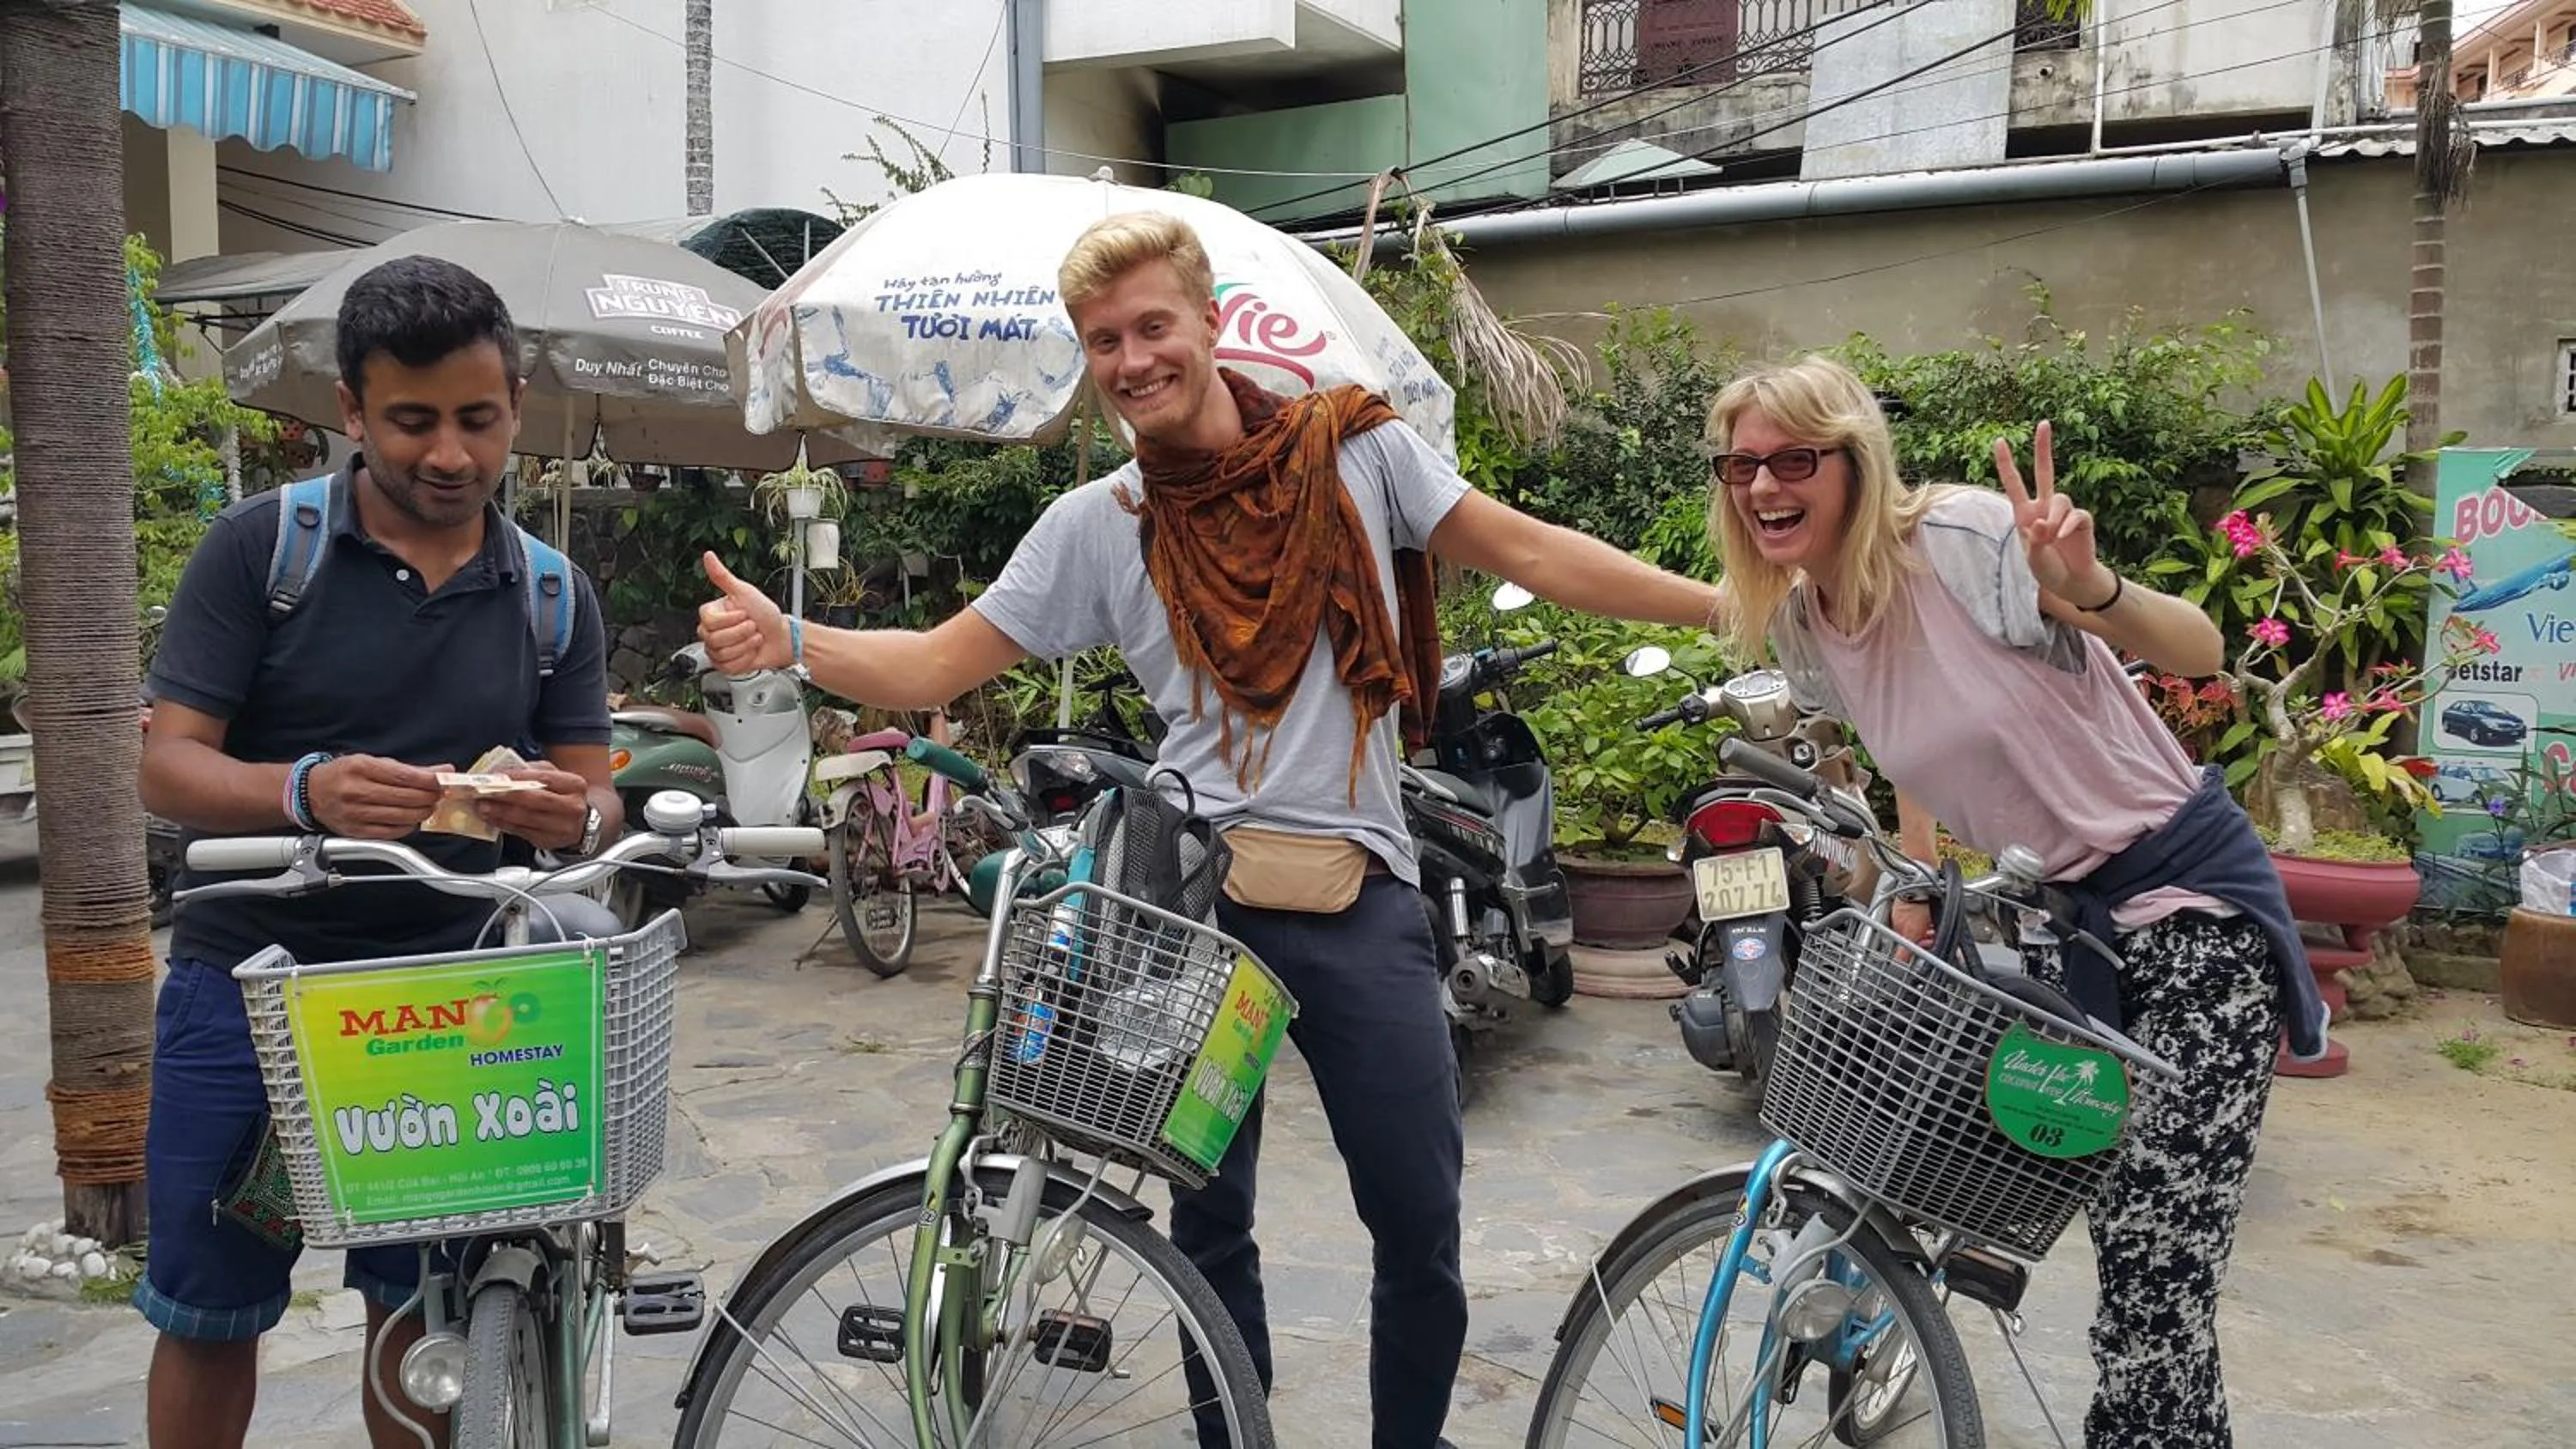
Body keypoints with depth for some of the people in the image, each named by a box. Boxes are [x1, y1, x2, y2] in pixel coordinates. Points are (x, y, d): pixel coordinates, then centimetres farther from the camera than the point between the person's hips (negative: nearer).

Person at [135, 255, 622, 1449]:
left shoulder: (553, 595, 3)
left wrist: (574, 816, -23)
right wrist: (306, 792, -31)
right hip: (247, 979, -2)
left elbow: (595, 796, 2)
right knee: (207, 1314, 9)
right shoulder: (258, 547, -6)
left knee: (418, 1308, 11)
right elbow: (168, 765, -9)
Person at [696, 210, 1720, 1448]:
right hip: (1193, 894, 1)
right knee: (1208, 1221, 12)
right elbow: (935, 666, 5)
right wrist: (788, 641, -13)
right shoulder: (1094, 524, 5)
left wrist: (1729, 601, 6)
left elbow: (1531, 553, 7)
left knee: (1421, 1220, 2)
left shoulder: (1357, 447, 3)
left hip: (1359, 895, 0)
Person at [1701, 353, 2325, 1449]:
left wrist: (2088, 589, -41)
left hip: (2192, 897, -6)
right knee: (2129, 1245, 12)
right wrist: (1912, 930, 15)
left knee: (2158, 1264, -10)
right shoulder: (1799, 625, -1)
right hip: (2053, 911, 6)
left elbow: (2201, 655, -20)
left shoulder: (1965, 538, -22)